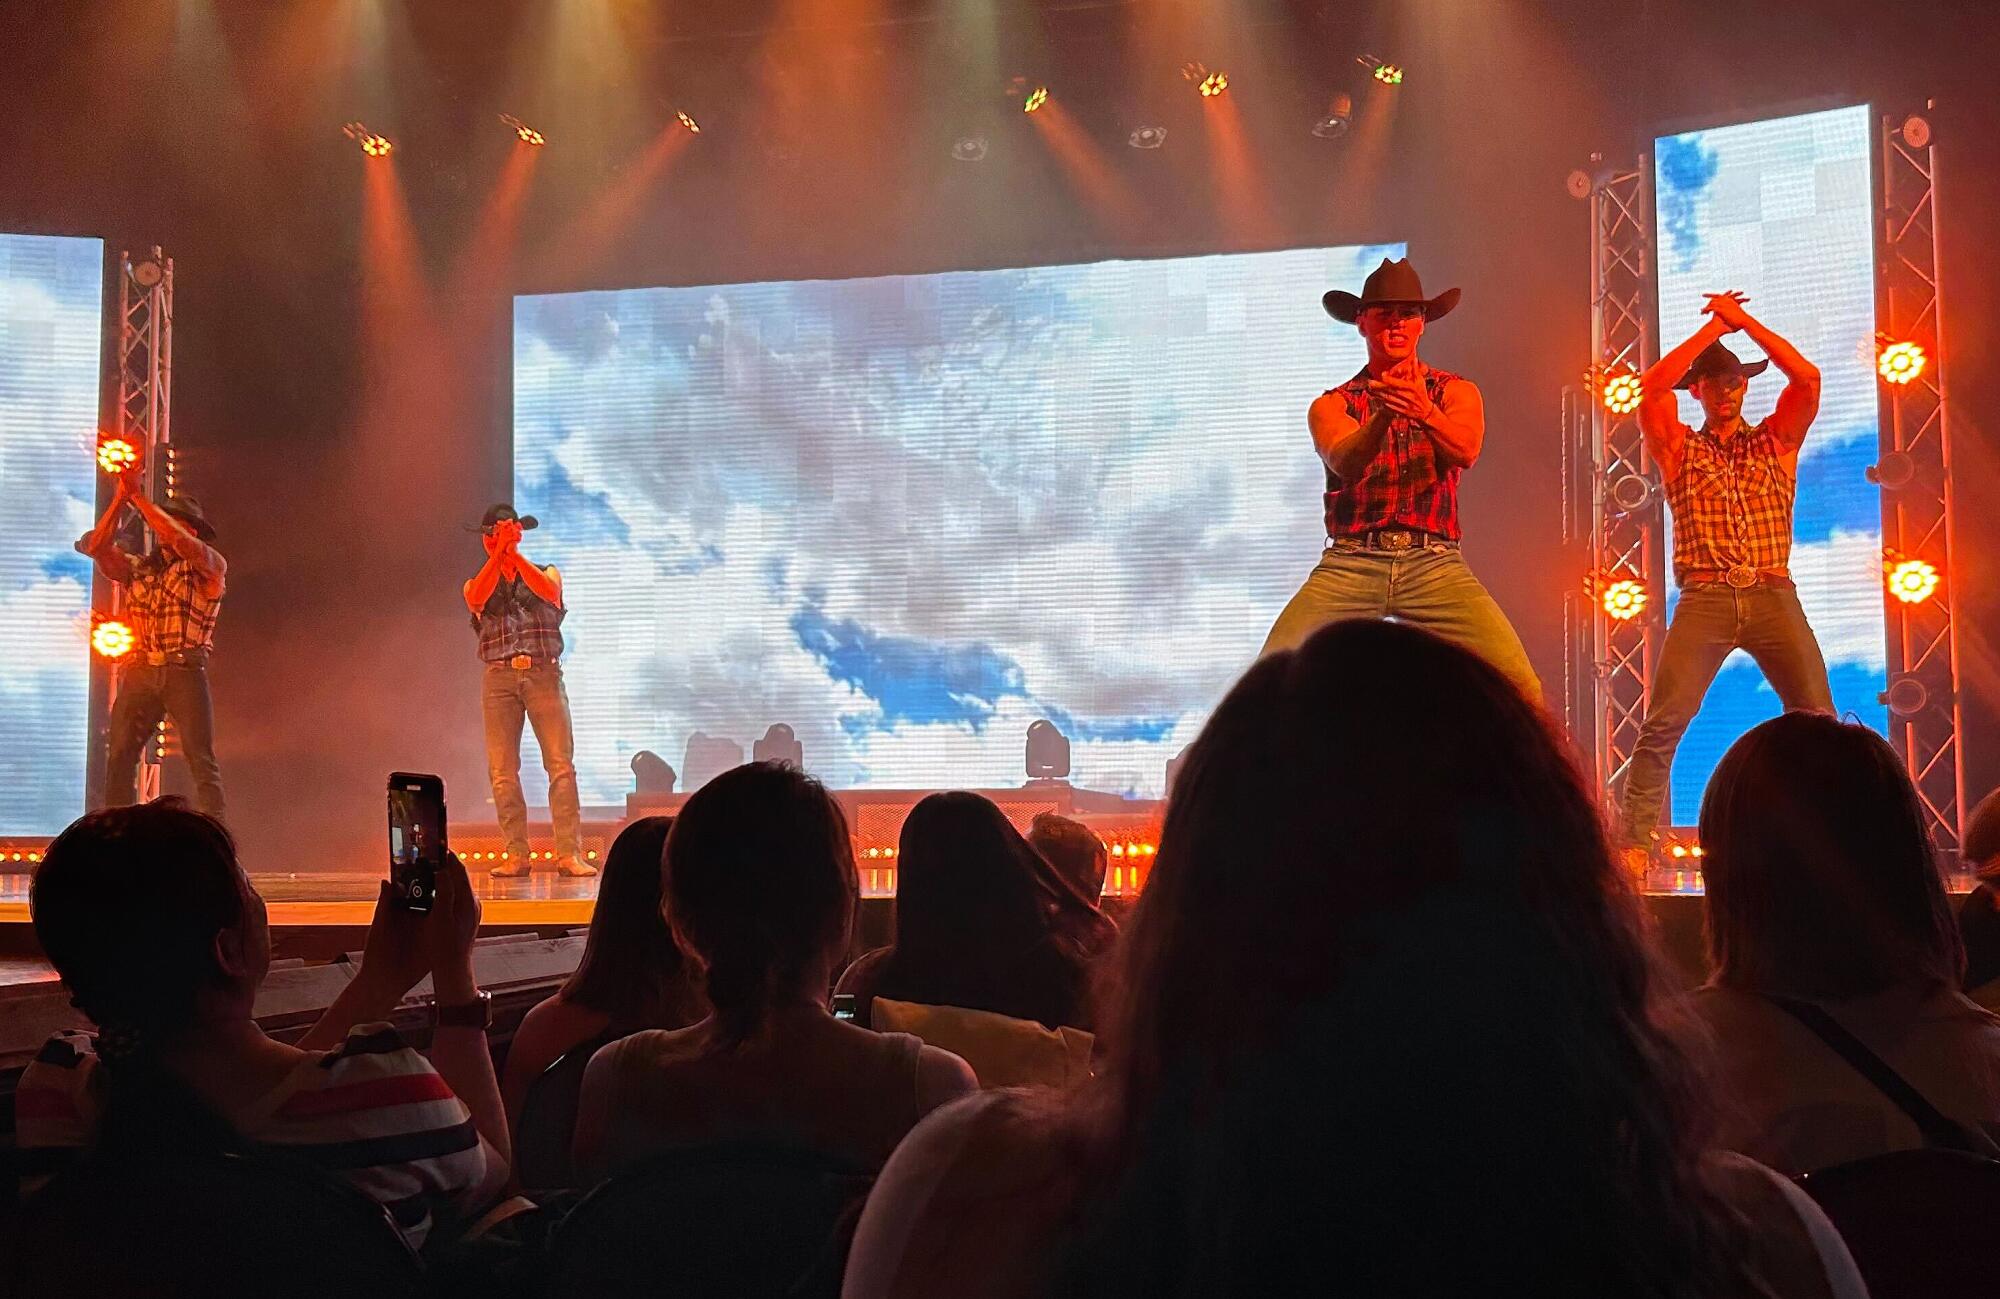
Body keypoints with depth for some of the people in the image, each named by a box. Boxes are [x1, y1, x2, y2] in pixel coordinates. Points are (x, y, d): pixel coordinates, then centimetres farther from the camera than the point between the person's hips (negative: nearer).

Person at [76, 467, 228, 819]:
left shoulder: (210, 566, 6)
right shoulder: (138, 567, 19)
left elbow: (180, 542, -13)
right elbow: (97, 547, 5)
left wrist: (139, 498, -9)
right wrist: (120, 498, -1)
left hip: (184, 671, -4)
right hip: (140, 672, 4)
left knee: (202, 759, -10)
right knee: (119, 758, -3)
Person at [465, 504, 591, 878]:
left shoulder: (545, 572, 15)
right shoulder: (476, 582, 17)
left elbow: (550, 591, -9)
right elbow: (476, 599, -7)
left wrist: (514, 552, -14)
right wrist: (498, 554, -13)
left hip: (543, 674, -1)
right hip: (499, 678, 1)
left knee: (561, 765, -10)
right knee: (502, 772, -4)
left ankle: (569, 853, -11)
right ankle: (516, 855, 0)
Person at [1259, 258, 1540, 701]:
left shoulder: (1456, 392, 12)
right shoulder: (1332, 405, 10)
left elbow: (1465, 450, -10)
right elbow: (1344, 462, -12)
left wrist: (1424, 411, -31)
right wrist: (1384, 414, -32)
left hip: (1435, 563, 0)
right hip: (1350, 561, 0)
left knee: (1518, 682, -20)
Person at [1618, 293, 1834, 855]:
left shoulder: (1776, 441, 16)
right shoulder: (1679, 448, 13)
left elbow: (1808, 378, 1)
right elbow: (1651, 389, -3)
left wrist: (1743, 320, 4)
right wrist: (1713, 327, 3)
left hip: (1774, 598, 2)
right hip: (1705, 601, -1)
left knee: (1817, 718, -9)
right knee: (1663, 723, -13)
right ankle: (1635, 841, -12)